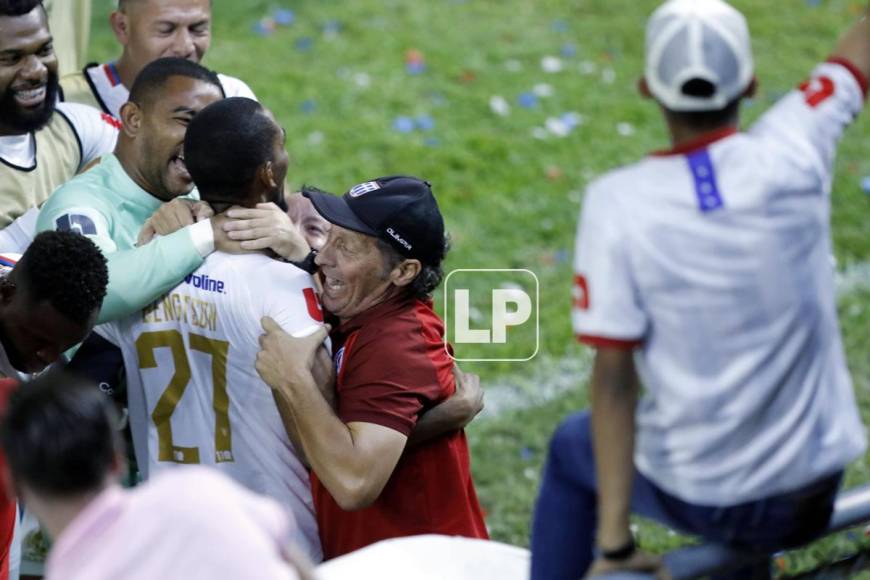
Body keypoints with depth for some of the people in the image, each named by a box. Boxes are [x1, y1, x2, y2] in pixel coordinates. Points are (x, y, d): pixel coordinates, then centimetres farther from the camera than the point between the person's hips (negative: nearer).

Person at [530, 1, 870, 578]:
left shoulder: (616, 204, -18)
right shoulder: (791, 154, -14)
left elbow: (613, 377, -17)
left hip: (695, 501, -2)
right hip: (814, 497, 2)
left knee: (572, 450, 30)